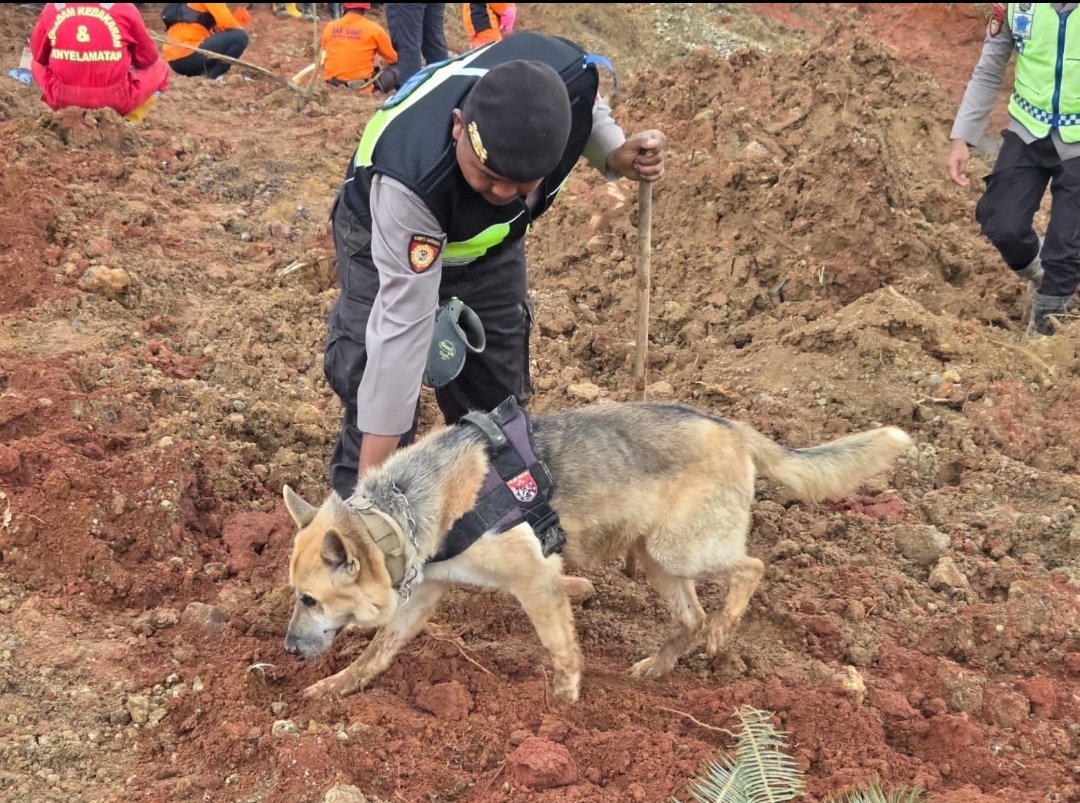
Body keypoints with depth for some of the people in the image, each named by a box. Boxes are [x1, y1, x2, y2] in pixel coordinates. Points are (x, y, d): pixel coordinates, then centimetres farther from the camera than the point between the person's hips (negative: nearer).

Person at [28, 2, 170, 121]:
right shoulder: (124, 8, -6)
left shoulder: (51, 7, 0)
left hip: (63, 98, 2)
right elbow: (147, 58, 8)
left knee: (37, 63, 32)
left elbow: (39, 56, 14)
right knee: (159, 67, 22)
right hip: (115, 100, -2)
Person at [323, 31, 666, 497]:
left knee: (497, 398, 9)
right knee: (379, 384, -16)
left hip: (491, 238, 5)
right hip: (385, 235, -4)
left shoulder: (570, 78, -35)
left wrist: (618, 155, -29)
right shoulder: (411, 177, -47)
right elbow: (404, 324, -41)